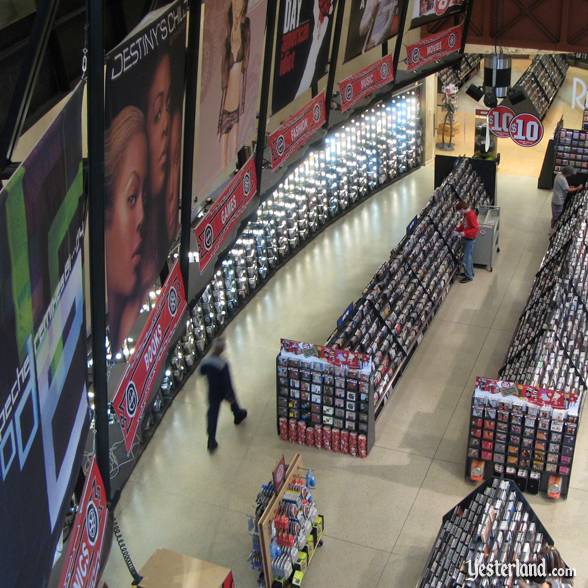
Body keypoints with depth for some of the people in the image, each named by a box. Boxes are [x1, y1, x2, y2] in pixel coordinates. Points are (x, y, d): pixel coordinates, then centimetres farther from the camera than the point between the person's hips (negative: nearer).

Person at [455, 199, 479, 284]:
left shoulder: (471, 215, -26)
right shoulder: (467, 214, 3)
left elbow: (476, 229, -28)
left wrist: (465, 233, -33)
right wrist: (457, 228, 7)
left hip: (470, 239, -10)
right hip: (467, 238, 10)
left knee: (466, 258, -2)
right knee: (469, 257, 21)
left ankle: (469, 276, 8)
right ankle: (470, 272, 35)